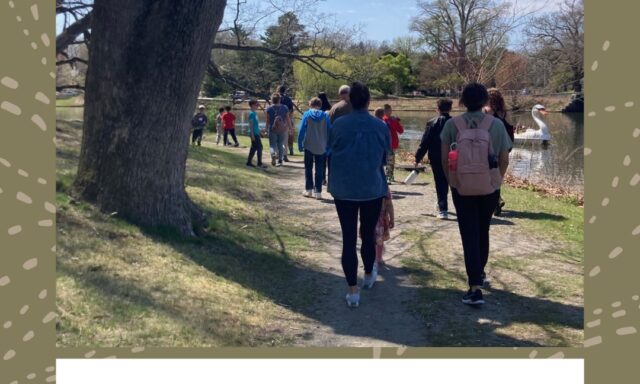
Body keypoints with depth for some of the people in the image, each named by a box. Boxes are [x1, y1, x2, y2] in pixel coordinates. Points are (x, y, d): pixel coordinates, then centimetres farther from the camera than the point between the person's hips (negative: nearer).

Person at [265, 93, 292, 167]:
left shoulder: (269, 109, -4)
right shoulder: (284, 108, 0)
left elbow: (267, 120, -3)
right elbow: (288, 119, 1)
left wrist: (267, 129, 8)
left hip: (272, 130, -2)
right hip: (282, 130, 2)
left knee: (272, 145, 5)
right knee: (281, 145, 12)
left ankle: (273, 155, -25)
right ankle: (280, 161, 12)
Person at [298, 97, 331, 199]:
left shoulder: (307, 114, -5)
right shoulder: (325, 116, -1)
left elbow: (302, 131, -9)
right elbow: (329, 131, -1)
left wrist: (300, 144, -3)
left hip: (309, 146, -1)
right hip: (321, 147, 1)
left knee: (308, 168, 14)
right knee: (319, 170, 8)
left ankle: (308, 190, 14)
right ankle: (318, 192, 5)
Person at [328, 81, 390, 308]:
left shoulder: (338, 125, -7)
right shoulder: (381, 127, -5)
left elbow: (331, 150, 5)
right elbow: (385, 158, 6)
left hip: (344, 189, -1)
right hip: (373, 189, 1)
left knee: (349, 238, 3)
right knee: (368, 234, 19)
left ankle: (353, 291, 4)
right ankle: (369, 276, 39)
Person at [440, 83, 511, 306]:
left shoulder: (452, 125, -6)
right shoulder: (496, 125, -5)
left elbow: (444, 159, -3)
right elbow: (504, 160, 0)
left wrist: (450, 181, 12)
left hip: (461, 187, -1)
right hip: (489, 187, 1)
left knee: (469, 234, 2)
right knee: (483, 231, 20)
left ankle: (475, 288, -6)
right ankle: (479, 273, 39)